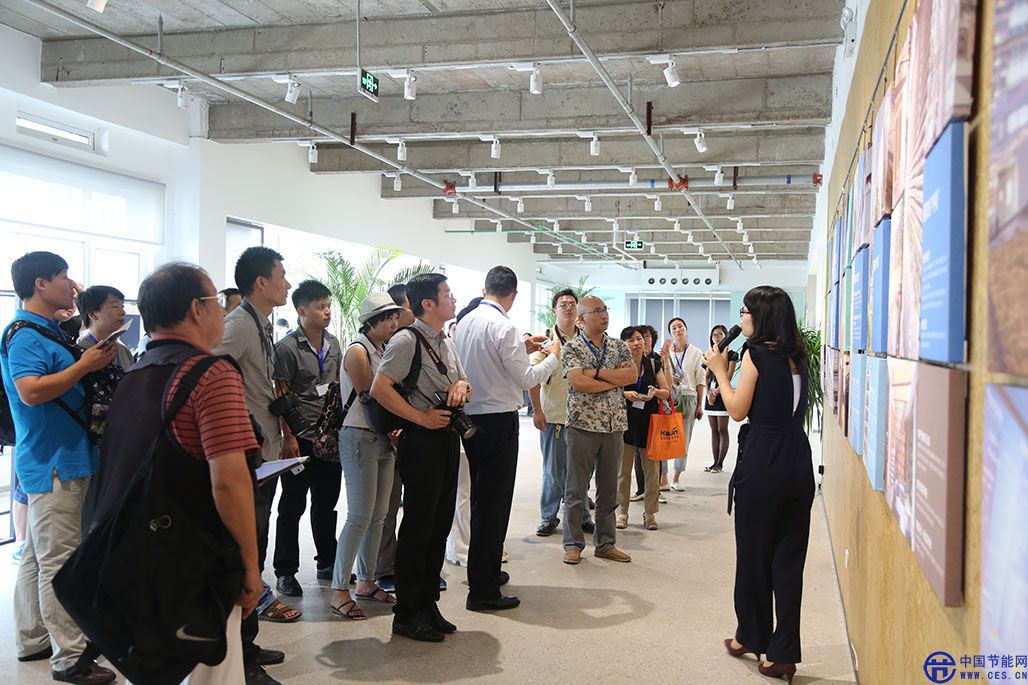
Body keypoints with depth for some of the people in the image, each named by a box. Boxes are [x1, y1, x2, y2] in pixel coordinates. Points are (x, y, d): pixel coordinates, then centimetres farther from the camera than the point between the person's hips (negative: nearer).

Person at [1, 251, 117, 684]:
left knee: (38, 557, 18)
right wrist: (85, 364, -21)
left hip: (66, 459, 11)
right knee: (59, 562, -6)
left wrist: (95, 362, 11)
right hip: (52, 464, -11)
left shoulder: (49, 332, 17)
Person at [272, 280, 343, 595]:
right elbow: (280, 396, -11)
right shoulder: (287, 348, -10)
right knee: (293, 506, 2)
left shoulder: (333, 343, 10)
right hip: (301, 439, -6)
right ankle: (285, 572, 12)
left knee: (326, 503, 16)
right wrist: (288, 438, -15)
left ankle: (327, 563, 28)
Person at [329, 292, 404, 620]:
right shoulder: (358, 350, -10)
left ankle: (365, 581, 21)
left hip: (384, 439, 8)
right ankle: (339, 591, 0)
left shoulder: (384, 350, 14)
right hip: (360, 437, -8)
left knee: (379, 515, 10)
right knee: (360, 516, -8)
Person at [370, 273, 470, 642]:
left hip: (447, 438, 8)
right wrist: (423, 418, -18)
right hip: (422, 441, -8)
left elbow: (462, 384, 24)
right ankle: (407, 614, 11)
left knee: (440, 525, 13)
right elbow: (379, 389, -19)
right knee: (418, 527, -1)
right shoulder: (407, 340, -11)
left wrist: (462, 386, -1)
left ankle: (428, 604, 26)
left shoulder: (447, 342, 16)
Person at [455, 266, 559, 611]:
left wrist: (521, 348, 23)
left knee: (482, 497, 20)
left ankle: (485, 571, 34)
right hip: (498, 420, -9)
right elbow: (526, 379, -14)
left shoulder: (466, 321, 10)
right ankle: (482, 591, 2)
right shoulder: (503, 327, -15)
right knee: (494, 502, -3)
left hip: (471, 417, 9)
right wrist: (552, 356, 2)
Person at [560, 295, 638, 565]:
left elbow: (633, 374, -5)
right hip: (583, 424, -4)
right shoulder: (572, 347, -4)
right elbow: (577, 382, -17)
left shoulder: (618, 347, 10)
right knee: (576, 489, 3)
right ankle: (573, 544, 13)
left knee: (609, 489, 11)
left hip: (614, 425, 4)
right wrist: (616, 378, -9)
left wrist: (597, 373, -13)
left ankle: (605, 543, 22)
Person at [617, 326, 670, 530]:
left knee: (652, 470, 3)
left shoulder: (652, 364, 6)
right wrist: (626, 394, -17)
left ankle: (650, 514, 15)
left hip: (650, 422, 2)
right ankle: (621, 513, 14)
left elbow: (667, 393, 10)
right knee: (623, 469, 1)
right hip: (626, 421, -2)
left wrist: (656, 391, -11)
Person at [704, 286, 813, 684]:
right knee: (789, 559, 8)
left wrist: (719, 370, 3)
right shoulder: (797, 355, 11)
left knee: (753, 553, 10)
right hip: (799, 462, 6)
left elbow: (738, 410, -7)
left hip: (762, 464, -6)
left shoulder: (757, 353, -9)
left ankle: (751, 637, 25)